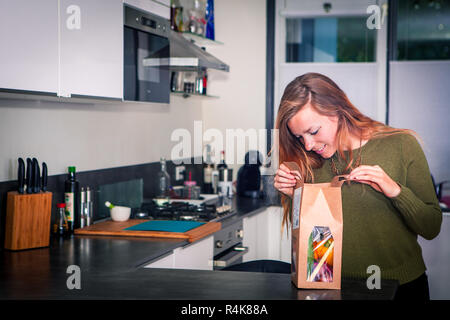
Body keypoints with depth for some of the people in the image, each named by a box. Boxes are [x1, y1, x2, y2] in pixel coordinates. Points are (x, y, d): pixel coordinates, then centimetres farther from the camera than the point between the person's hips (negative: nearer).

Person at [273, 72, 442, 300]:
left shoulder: (401, 145, -3)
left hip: (400, 286, -3)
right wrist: (292, 196, -3)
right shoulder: (310, 161, 6)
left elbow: (432, 228, 0)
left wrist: (395, 190, -16)